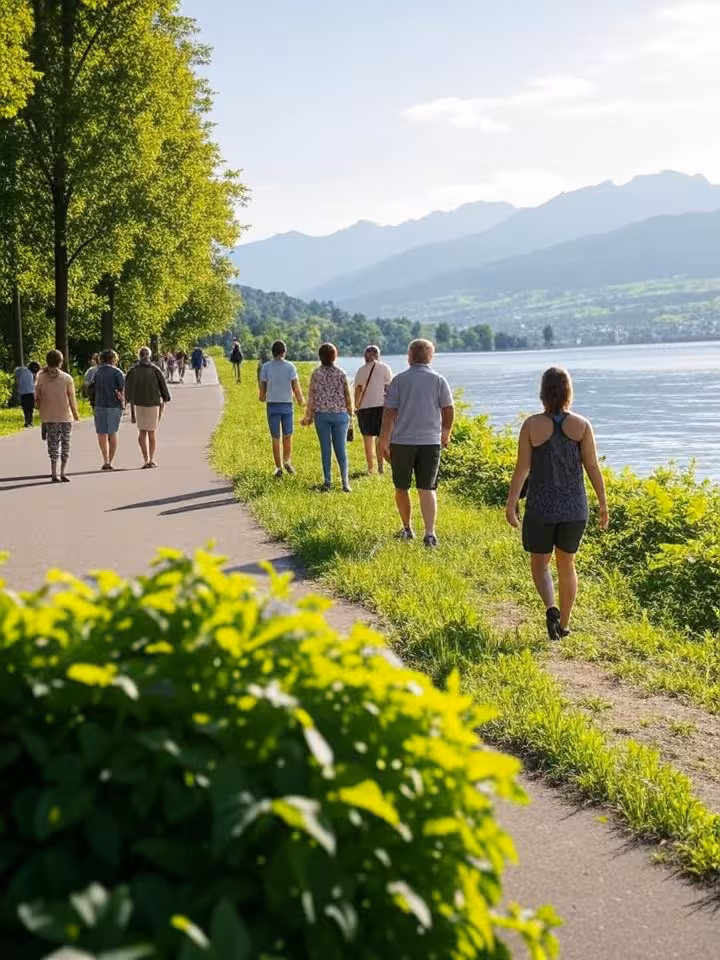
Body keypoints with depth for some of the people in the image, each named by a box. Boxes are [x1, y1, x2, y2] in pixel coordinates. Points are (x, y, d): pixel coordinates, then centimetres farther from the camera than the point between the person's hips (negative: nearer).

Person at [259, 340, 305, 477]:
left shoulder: (266, 367, -3)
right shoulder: (290, 367, -4)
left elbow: (262, 387, 1)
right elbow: (296, 387, -7)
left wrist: (262, 397, 23)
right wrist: (300, 400, 11)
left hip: (272, 405, 0)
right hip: (287, 404, 0)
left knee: (275, 438, 8)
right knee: (287, 435, 15)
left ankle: (278, 467, 8)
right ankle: (287, 460, -2)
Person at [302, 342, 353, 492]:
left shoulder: (316, 374, -4)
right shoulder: (341, 373, -3)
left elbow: (311, 396, -3)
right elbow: (347, 396, 2)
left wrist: (309, 416, 4)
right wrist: (350, 413, 13)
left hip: (321, 414, 0)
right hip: (339, 414, 0)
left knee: (325, 448, 7)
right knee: (341, 448, 5)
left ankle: (327, 481, 9)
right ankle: (345, 479, -6)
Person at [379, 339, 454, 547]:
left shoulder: (399, 380, -3)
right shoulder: (439, 380, 0)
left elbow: (389, 412, -6)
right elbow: (449, 410, 3)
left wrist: (384, 441, -1)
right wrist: (446, 434, 21)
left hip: (402, 442, -1)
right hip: (431, 442, 1)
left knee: (401, 488, 15)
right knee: (427, 489, 1)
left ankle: (407, 529, 25)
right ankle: (430, 533, -13)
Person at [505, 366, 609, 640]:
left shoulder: (532, 425, -10)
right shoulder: (581, 425, -7)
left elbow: (522, 468, -10)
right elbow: (593, 467, -6)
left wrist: (511, 504, -3)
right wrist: (603, 504, 3)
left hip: (541, 507, -2)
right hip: (574, 507, 2)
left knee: (540, 564, 15)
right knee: (566, 564, 18)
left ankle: (551, 607, -11)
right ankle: (564, 624, 23)